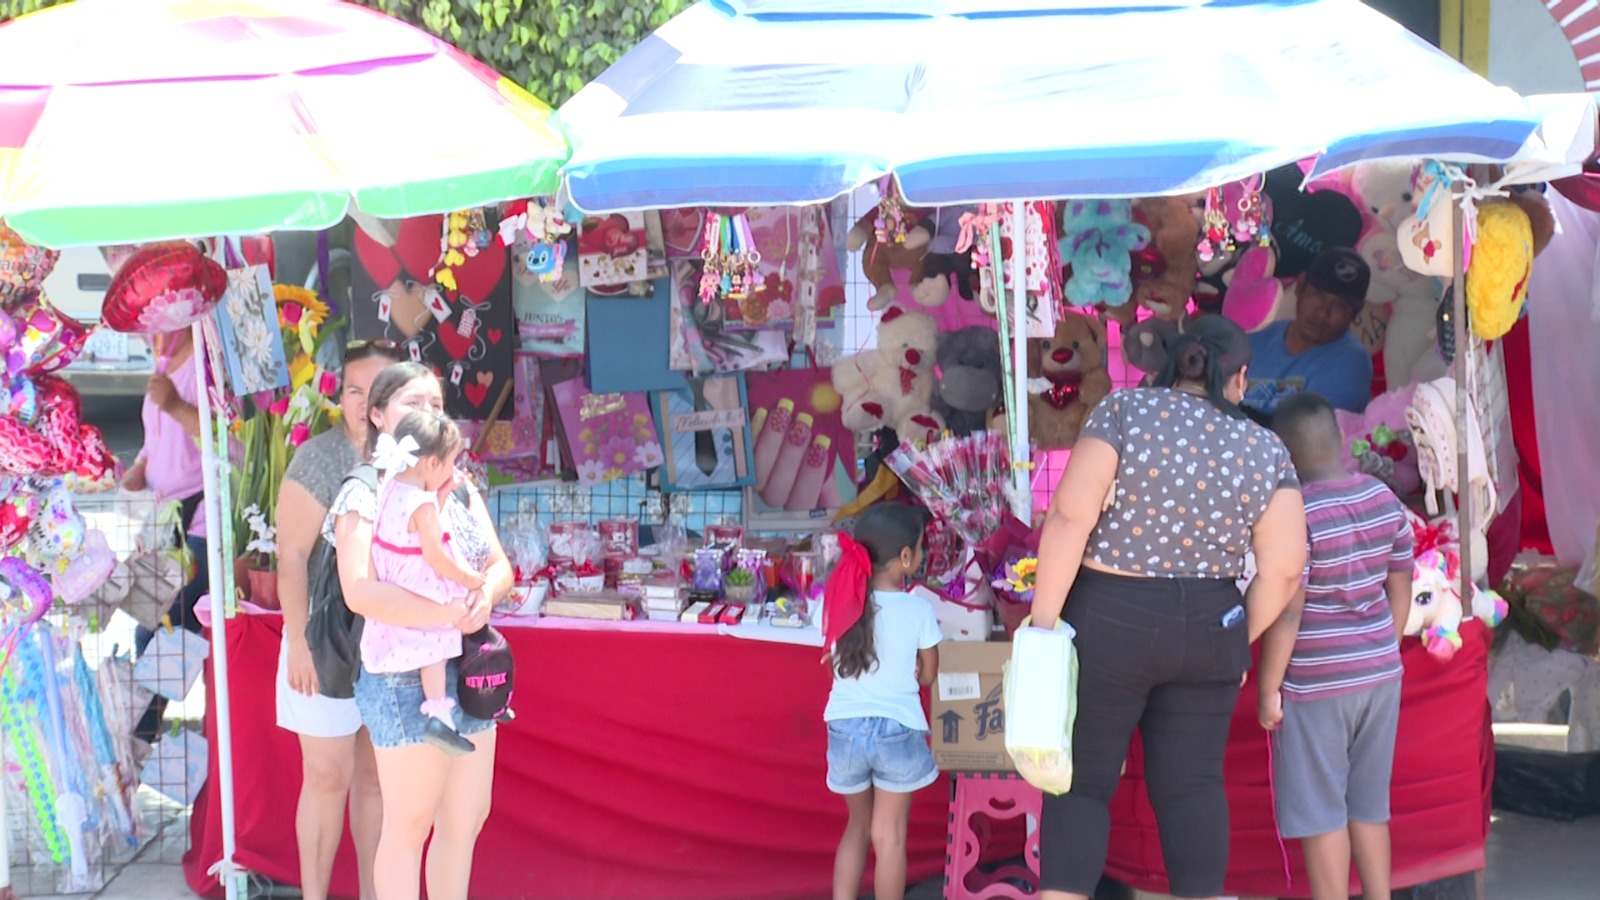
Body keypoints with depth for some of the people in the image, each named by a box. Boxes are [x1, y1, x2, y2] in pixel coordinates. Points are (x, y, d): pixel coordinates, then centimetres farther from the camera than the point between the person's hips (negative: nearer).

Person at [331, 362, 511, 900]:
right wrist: (449, 613, -27)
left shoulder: (459, 488, 12)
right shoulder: (364, 495, -9)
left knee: (467, 818, 11)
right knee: (409, 826, 0)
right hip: (404, 678, -7)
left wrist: (485, 596, -17)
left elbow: (500, 567, 7)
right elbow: (361, 592, -22)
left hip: (469, 671, 7)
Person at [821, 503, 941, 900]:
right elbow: (927, 675, 2)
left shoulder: (841, 601, -1)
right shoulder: (918, 610, -9)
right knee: (889, 836, 6)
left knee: (858, 826, 21)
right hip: (897, 729, -3)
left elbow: (835, 661, 10)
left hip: (844, 728, 3)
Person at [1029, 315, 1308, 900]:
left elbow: (1071, 517, -14)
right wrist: (1240, 640, 13)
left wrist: (1042, 622, -11)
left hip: (1107, 624, -2)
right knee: (1193, 782, 10)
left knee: (1081, 781, 3)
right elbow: (1283, 569, -2)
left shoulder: (1124, 412, -6)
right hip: (1208, 630, 2)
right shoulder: (1265, 450, 1)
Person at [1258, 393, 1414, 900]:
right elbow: (1400, 592, 10)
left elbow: (1285, 615, -19)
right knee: (1369, 805, 16)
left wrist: (1268, 689, -10)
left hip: (1314, 684, -6)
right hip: (1380, 673, 6)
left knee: (1320, 811, 4)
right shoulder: (1384, 500, 1)